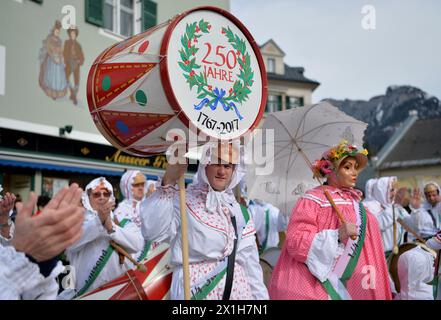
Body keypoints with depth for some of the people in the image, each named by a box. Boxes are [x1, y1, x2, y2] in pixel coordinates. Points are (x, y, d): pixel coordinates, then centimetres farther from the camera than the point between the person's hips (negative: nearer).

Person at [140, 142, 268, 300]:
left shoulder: (239, 211, 9)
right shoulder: (184, 201, -9)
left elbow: (249, 259, 10)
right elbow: (153, 231, -26)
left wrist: (260, 295, 7)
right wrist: (168, 182, -32)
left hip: (237, 290, 5)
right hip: (196, 289, -5)